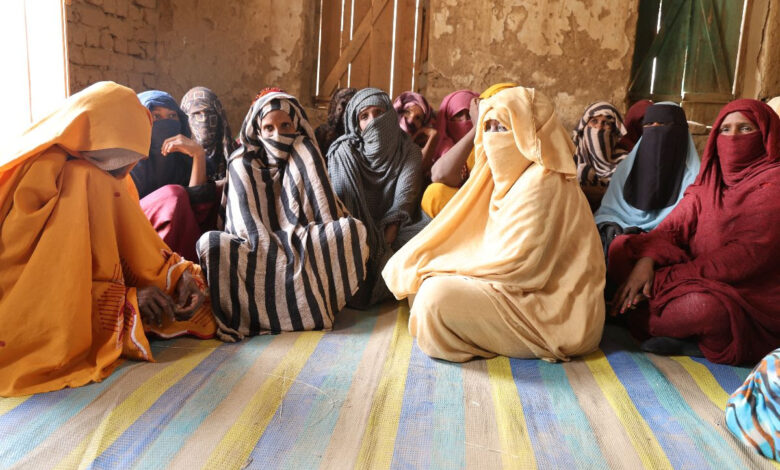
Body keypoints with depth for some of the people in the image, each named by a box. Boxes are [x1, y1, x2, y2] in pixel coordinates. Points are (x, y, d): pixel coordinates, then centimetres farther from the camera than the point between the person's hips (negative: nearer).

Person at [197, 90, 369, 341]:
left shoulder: (306, 157, 8)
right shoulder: (242, 164, 4)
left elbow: (325, 211, -3)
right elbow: (249, 226, -8)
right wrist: (276, 260, -22)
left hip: (304, 249, 2)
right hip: (257, 251, -1)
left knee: (352, 228, -26)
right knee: (210, 243, -29)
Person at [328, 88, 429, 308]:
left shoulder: (408, 151, 5)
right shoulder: (344, 152, 3)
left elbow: (404, 200, -7)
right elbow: (336, 199, -8)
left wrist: (385, 241, -24)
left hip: (392, 230, 2)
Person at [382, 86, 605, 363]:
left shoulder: (542, 183, -20)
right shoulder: (514, 176, 11)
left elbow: (517, 265, -23)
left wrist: (442, 268, -14)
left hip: (555, 314, -9)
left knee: (439, 294, -23)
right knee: (432, 284, 8)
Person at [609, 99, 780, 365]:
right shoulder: (710, 180, 11)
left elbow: (748, 255, -20)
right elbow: (672, 227, -1)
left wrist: (664, 278, -23)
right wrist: (646, 261, -24)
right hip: (699, 281, 6)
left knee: (703, 306, -40)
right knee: (622, 247, -7)